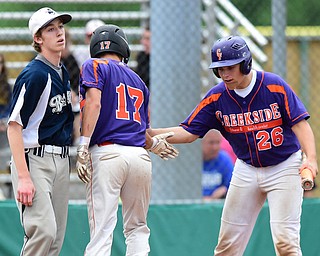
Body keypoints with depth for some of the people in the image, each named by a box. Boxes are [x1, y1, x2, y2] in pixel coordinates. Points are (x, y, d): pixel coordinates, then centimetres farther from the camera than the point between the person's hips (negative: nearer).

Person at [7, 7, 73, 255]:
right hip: (34, 159, -9)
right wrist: (23, 177, -24)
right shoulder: (34, 75, -14)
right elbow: (14, 126, -18)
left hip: (61, 160, 9)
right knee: (44, 230, -21)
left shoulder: (63, 72, 13)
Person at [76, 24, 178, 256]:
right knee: (137, 229, 15)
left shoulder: (94, 66, 9)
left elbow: (94, 102, -10)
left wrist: (84, 146, -15)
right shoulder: (138, 80, 23)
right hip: (140, 156, 4)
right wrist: (154, 144, 44)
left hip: (106, 152, -4)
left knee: (102, 230, -9)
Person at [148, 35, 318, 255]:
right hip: (247, 169, 4)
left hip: (284, 167, -4)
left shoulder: (275, 86, -17)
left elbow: (300, 124, -18)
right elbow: (189, 132, -5)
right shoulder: (217, 97, -6)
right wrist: (149, 134, -18)